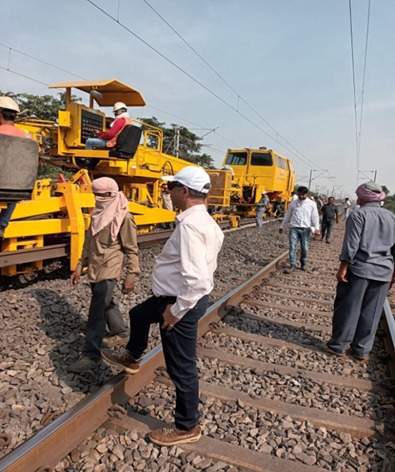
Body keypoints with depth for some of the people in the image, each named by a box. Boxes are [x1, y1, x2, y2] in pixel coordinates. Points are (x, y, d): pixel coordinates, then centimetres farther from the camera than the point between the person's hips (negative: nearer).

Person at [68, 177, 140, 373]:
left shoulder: (123, 217, -13)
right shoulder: (97, 214, 10)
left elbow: (131, 249, -11)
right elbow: (89, 242, 17)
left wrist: (131, 275, -14)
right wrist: (79, 266, 16)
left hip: (109, 270, -8)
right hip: (94, 269, 8)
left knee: (97, 311, -9)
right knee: (105, 303, 23)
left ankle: (91, 355, 0)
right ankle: (119, 328, 47)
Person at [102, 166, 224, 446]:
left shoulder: (190, 225, -28)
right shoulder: (204, 220, 5)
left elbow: (197, 280, -35)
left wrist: (177, 310, -21)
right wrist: (173, 301, 17)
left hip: (183, 302, -10)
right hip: (180, 296, 10)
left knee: (181, 368, 7)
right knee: (139, 314, 31)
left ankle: (187, 428, 30)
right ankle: (131, 359, 58)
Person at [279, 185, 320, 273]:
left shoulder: (312, 204, 0)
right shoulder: (293, 203, 5)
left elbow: (315, 217, -2)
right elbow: (287, 215, 12)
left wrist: (317, 228, -12)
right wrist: (282, 226, 15)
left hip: (305, 229, -1)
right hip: (294, 228, 1)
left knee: (305, 248, 5)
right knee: (292, 247, -6)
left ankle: (303, 262, 30)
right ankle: (292, 265, 0)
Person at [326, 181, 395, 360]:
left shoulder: (358, 214, -7)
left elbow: (351, 244, -14)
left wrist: (343, 268, -11)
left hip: (359, 268, -5)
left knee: (348, 308, 5)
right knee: (371, 312, 11)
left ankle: (339, 344, 14)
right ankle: (362, 349, 19)